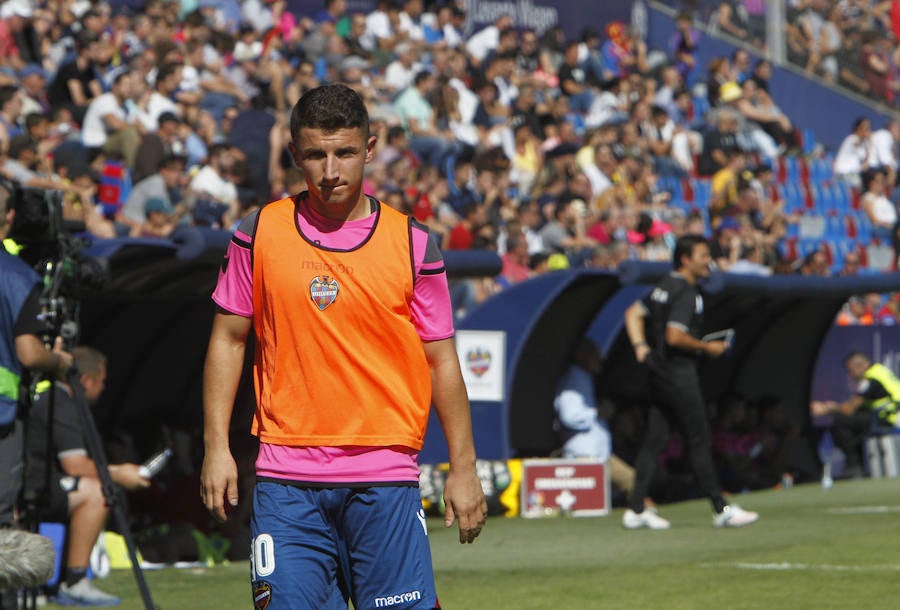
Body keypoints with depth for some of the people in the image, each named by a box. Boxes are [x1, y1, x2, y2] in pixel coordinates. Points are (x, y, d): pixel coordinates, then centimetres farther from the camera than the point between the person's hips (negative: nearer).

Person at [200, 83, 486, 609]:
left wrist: (463, 467, 3)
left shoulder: (412, 243, 2)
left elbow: (441, 359, 7)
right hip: (286, 479, 1)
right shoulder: (260, 235, 4)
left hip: (385, 475, -1)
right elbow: (229, 339, 10)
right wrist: (217, 446, 2)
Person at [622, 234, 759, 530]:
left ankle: (636, 509, 6)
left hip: (658, 370, 9)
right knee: (699, 441, -3)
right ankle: (720, 509, 2)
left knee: (655, 439, 8)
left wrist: (641, 347, 10)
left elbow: (633, 313, 19)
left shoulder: (664, 286, 14)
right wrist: (707, 347, -12)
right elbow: (675, 336, -24)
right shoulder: (686, 292, -16)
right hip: (679, 373, -9)